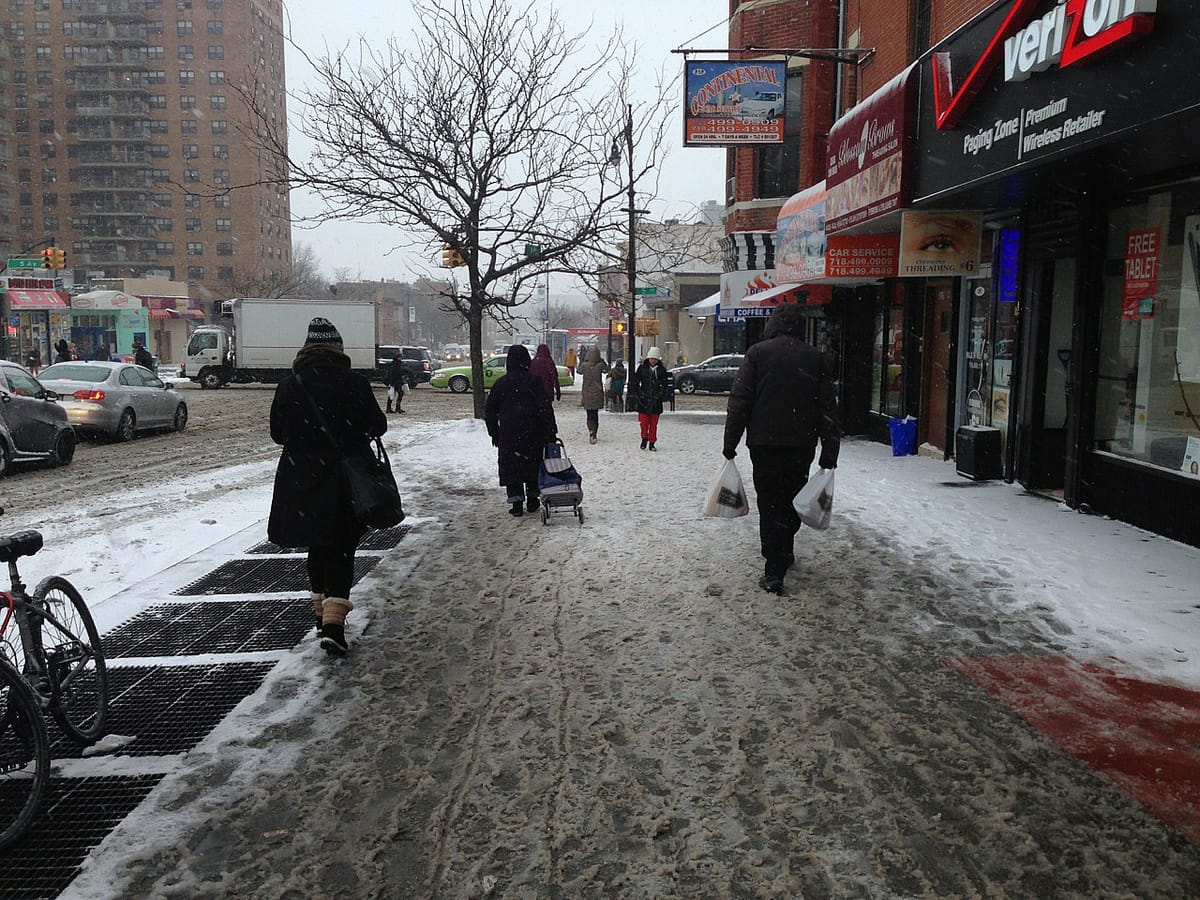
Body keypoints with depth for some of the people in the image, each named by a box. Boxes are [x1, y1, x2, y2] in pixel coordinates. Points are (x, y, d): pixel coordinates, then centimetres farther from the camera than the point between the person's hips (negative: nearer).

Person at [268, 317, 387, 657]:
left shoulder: (288, 387, -4)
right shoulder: (355, 384, -10)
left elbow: (277, 433, 3)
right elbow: (377, 425, -3)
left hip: (302, 482, 3)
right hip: (347, 483, -2)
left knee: (318, 547, 20)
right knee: (341, 550, 4)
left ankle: (323, 612, 33)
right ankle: (333, 623, -8)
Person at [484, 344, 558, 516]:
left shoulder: (501, 382, 2)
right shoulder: (534, 380, -4)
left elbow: (489, 410, 6)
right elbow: (545, 408, -9)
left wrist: (494, 433, 15)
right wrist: (551, 431, -7)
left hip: (509, 434, 0)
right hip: (533, 434, 0)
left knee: (511, 467, 6)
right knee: (533, 465, 14)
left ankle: (516, 503, 3)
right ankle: (532, 500, 20)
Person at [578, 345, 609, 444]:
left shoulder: (584, 365, -11)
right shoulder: (600, 365, -11)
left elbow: (579, 371, 11)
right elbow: (606, 370, 11)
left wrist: (583, 359, 14)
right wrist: (602, 361, 11)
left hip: (587, 393, -1)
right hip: (597, 393, 1)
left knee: (590, 415, 3)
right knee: (595, 414, 15)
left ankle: (591, 431, -22)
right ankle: (594, 435, 22)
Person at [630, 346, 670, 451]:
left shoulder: (662, 370, 4)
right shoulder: (642, 368, 2)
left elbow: (665, 384, 6)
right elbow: (634, 381, 5)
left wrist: (660, 394, -6)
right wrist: (639, 392, -5)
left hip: (656, 400, 1)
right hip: (643, 399, -1)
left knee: (654, 423, 4)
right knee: (643, 421, -5)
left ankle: (652, 442, 13)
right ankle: (644, 438, 16)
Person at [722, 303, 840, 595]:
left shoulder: (758, 352, -2)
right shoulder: (815, 357, 7)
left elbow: (739, 401, -7)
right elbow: (828, 408, 6)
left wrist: (730, 442, -2)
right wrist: (830, 453, 9)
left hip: (765, 442, -3)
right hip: (802, 445, 3)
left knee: (770, 504, 0)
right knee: (792, 500, 19)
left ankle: (774, 572, -4)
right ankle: (785, 553, 33)